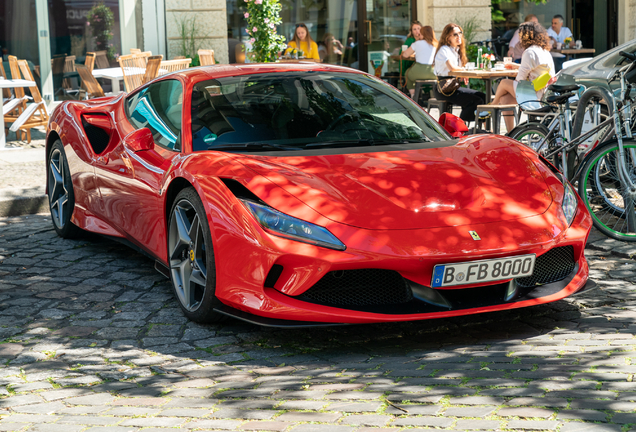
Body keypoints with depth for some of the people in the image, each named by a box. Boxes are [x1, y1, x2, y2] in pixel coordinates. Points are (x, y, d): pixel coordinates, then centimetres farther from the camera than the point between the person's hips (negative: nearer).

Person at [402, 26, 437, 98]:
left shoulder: (418, 43, -3)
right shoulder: (436, 45, 7)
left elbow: (405, 55, 4)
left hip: (419, 72, -4)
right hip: (432, 74, 4)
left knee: (407, 73, 29)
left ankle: (413, 95, 22)